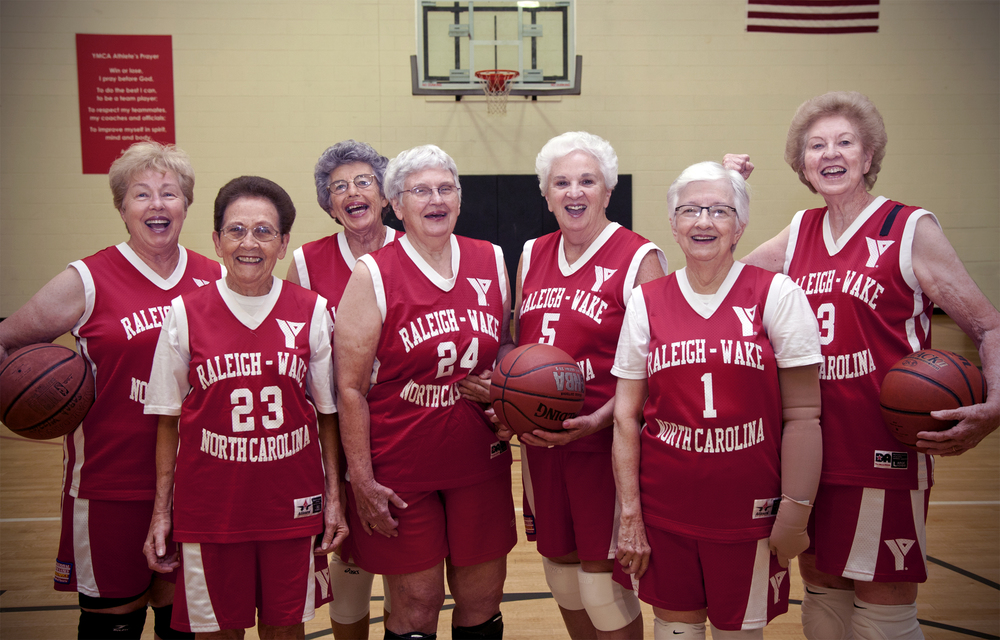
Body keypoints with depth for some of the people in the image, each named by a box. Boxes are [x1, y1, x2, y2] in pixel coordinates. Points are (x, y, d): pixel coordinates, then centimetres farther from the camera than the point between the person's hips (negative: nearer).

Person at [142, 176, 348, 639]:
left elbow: (327, 413, 3)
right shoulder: (186, 313, -3)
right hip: (209, 507, 0)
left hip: (291, 504, 1)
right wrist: (161, 512, 1)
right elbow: (169, 421, 2)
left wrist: (333, 497, 0)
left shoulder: (312, 311, -2)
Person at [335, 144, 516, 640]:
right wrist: (362, 481, -10)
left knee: (483, 596, 14)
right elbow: (351, 388, -9)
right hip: (400, 471, -3)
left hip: (480, 463, 4)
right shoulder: (373, 275, -9)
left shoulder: (490, 261, 3)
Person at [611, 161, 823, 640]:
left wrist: (796, 511, -8)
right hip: (663, 508, 2)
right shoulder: (646, 301, 2)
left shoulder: (777, 294, -4)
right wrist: (630, 515, -1)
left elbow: (802, 414, -5)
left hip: (749, 510, -1)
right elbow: (626, 414, 1)